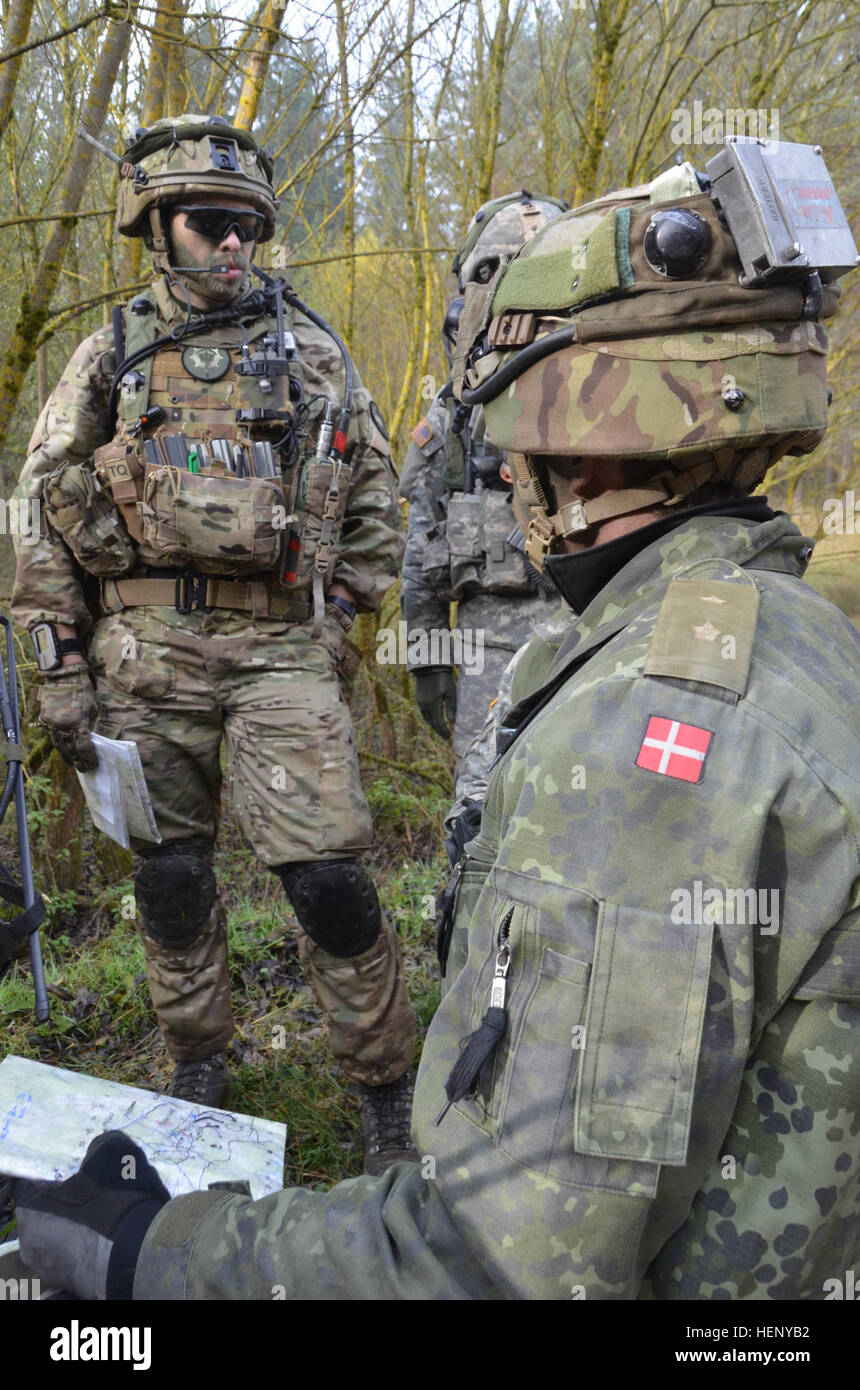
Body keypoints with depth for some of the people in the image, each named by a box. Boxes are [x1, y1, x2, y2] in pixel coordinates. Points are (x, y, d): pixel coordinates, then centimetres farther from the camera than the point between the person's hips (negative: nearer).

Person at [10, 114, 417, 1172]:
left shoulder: (308, 348, 10)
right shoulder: (108, 359, 10)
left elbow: (374, 498, 14)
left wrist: (339, 620, 7)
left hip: (280, 648, -1)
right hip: (146, 649, 2)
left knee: (327, 874, -7)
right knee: (170, 876, 10)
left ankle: (386, 1094, 11)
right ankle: (197, 1072, 31)